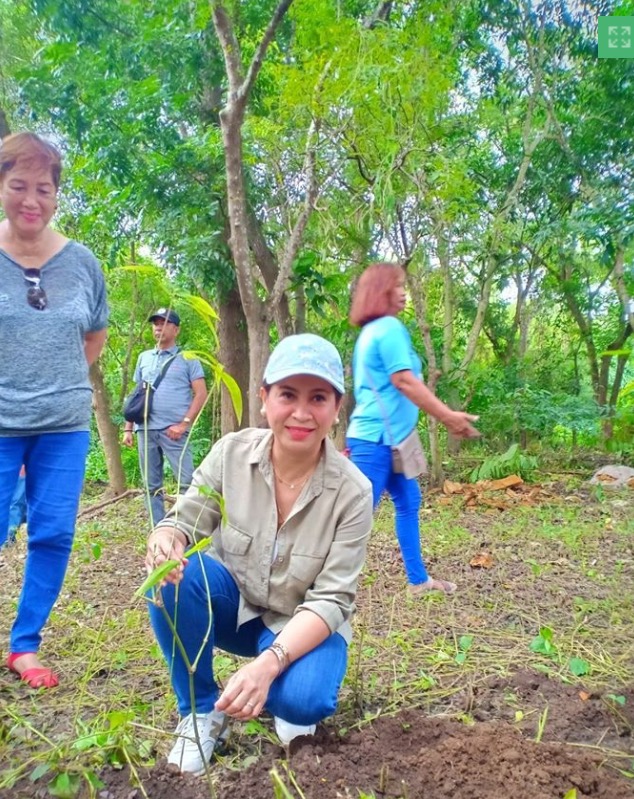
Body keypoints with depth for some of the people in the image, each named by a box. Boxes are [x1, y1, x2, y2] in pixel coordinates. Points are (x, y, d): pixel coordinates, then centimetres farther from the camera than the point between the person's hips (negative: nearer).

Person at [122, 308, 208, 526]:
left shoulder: (187, 358, 3)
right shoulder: (144, 358, 17)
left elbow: (201, 393, -3)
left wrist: (184, 424, -12)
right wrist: (128, 427, 12)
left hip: (173, 430, -5)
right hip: (145, 429, 5)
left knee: (187, 482, -9)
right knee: (152, 486, 8)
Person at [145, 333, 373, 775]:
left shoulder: (352, 491, -22)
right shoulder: (231, 452, -17)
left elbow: (330, 600, -21)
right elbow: (187, 522, -10)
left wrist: (269, 663, -37)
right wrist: (166, 538, -37)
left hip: (302, 625, -2)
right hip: (232, 606, 2)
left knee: (305, 699, -32)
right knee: (176, 573, -28)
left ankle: (287, 703, 8)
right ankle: (201, 711, -6)